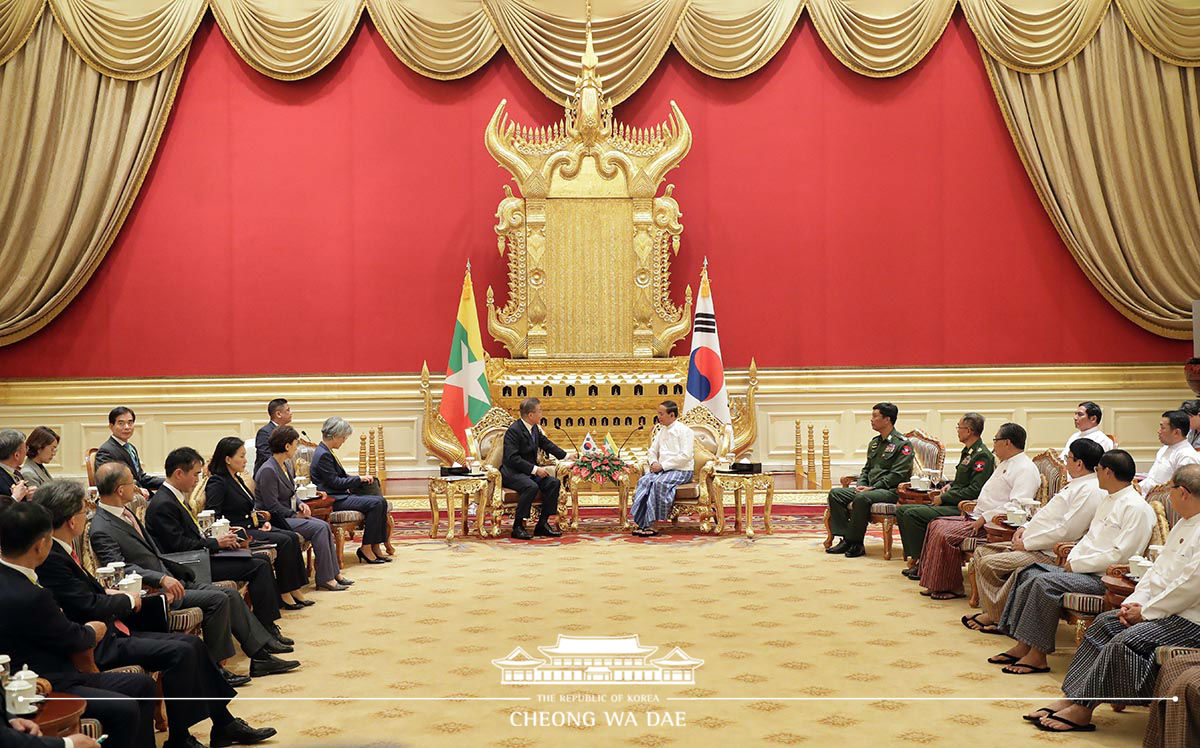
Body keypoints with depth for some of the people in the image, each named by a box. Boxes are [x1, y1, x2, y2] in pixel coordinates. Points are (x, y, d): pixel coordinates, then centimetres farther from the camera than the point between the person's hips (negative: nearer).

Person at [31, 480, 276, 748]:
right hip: (96, 645, -11)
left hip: (112, 632, 11)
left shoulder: (62, 551, 11)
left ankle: (223, 725, 11)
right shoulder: (51, 559, -20)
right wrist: (128, 600, -4)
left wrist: (107, 594, 3)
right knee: (179, 652, -21)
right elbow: (90, 607, -21)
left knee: (192, 643, 5)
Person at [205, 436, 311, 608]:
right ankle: (284, 594, -18)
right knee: (284, 541, -23)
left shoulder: (236, 479, 18)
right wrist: (237, 530, -24)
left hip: (252, 526, 9)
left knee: (292, 537, -10)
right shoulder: (217, 483, -11)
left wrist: (263, 521, 9)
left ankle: (295, 590, -12)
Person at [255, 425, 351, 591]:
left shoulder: (286, 465, 12)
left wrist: (300, 504, 3)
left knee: (324, 526, -7)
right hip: (275, 520, -9)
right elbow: (272, 506, -19)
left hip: (289, 514, 9)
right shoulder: (268, 471, -18)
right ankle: (325, 578, -16)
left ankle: (334, 573, -5)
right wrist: (295, 514, -13)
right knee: (320, 528, -20)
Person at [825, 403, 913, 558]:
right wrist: (861, 485, 4)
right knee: (835, 493, -9)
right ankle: (846, 539, -13)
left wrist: (872, 488, -18)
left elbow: (897, 475, -14)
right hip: (870, 488, 8)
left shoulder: (902, 444, -7)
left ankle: (856, 543, -26)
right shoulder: (875, 442, 20)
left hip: (891, 491, -8)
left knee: (862, 498, -36)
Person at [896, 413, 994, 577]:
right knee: (902, 511, 4)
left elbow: (974, 491, -21)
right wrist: (945, 489, 9)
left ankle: (923, 563, -14)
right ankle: (916, 558, 3)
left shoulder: (982, 455, -13)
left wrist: (944, 498, -15)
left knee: (912, 514, -24)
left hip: (964, 507, -10)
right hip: (952, 504, 11)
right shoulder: (967, 452, 18)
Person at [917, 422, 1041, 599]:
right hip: (978, 517, 11)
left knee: (945, 535, -22)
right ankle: (935, 582, 5)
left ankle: (952, 588, -10)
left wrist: (985, 518, -24)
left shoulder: (1025, 469, -15)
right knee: (936, 525, 5)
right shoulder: (1005, 464, 20)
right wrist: (976, 504, 14)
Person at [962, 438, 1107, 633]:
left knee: (989, 564, -20)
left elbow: (1066, 532, -24)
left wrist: (1027, 543, -17)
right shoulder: (1077, 484, 17)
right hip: (1032, 543, 11)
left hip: (1051, 554, -11)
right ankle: (992, 610, 1)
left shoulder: (1091, 491, -18)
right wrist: (1025, 528, 8)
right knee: (982, 552, 6)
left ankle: (998, 615, -3)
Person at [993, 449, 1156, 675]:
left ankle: (1037, 656, -20)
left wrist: (1077, 564, -15)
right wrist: (1074, 556, 4)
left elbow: (1119, 555, -20)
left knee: (1045, 582, -26)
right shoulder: (1108, 500, 19)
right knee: (1030, 573, 1)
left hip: (1104, 578, -10)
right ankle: (1022, 646, -4)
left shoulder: (1136, 508, -13)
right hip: (1082, 569, 10)